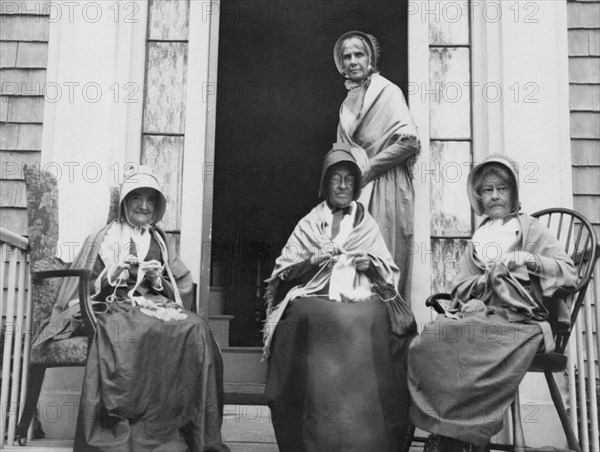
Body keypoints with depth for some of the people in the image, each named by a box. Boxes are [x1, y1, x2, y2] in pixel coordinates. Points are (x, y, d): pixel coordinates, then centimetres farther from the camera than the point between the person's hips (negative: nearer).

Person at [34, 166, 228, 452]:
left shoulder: (159, 242, 24)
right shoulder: (104, 238, 14)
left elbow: (183, 287, 19)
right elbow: (81, 290, 9)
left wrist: (158, 279, -1)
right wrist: (111, 275, -8)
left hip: (157, 306, 3)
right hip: (115, 307, -3)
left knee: (196, 329, -30)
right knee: (140, 332, -39)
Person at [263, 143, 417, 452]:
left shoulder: (368, 225, 21)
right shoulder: (308, 224, 19)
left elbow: (389, 273, 16)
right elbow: (283, 272, 12)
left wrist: (369, 264, -4)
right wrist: (312, 260, -6)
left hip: (362, 298, 1)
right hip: (314, 298, 0)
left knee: (373, 322, -33)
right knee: (312, 319, -34)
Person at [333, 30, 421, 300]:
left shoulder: (388, 92, -4)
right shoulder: (350, 101, 17)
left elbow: (410, 141, -16)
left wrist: (367, 168, -12)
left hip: (384, 189, -6)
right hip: (357, 190, 7)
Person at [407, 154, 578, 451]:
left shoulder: (532, 230, 13)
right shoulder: (478, 239, 25)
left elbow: (570, 274, 2)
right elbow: (460, 287, 17)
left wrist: (528, 260, -12)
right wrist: (487, 278, -3)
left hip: (520, 320, -4)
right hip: (477, 313, 4)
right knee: (433, 336, -27)